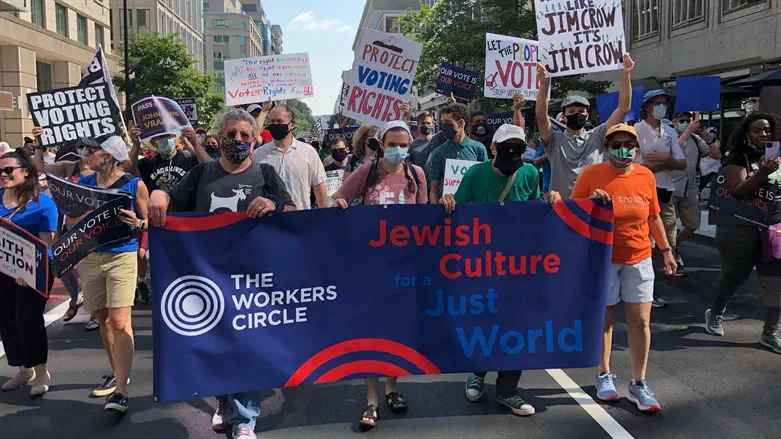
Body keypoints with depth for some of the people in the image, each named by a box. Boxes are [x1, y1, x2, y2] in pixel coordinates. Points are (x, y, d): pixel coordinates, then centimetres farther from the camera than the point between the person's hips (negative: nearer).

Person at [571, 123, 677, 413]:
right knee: (604, 318, 7)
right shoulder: (592, 174, -8)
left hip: (638, 259, 3)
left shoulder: (646, 176, 2)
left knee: (640, 321, 2)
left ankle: (638, 385, 13)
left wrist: (666, 250, 14)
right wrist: (591, 202, -22)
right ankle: (604, 376, 25)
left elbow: (653, 217, 12)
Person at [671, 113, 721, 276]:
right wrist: (688, 131, -30)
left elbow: (717, 156, 6)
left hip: (690, 191, 5)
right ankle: (674, 260, 16)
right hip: (671, 189, -5)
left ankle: (673, 247, 34)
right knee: (670, 226, 3)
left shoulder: (695, 139, 7)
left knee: (693, 225, 10)